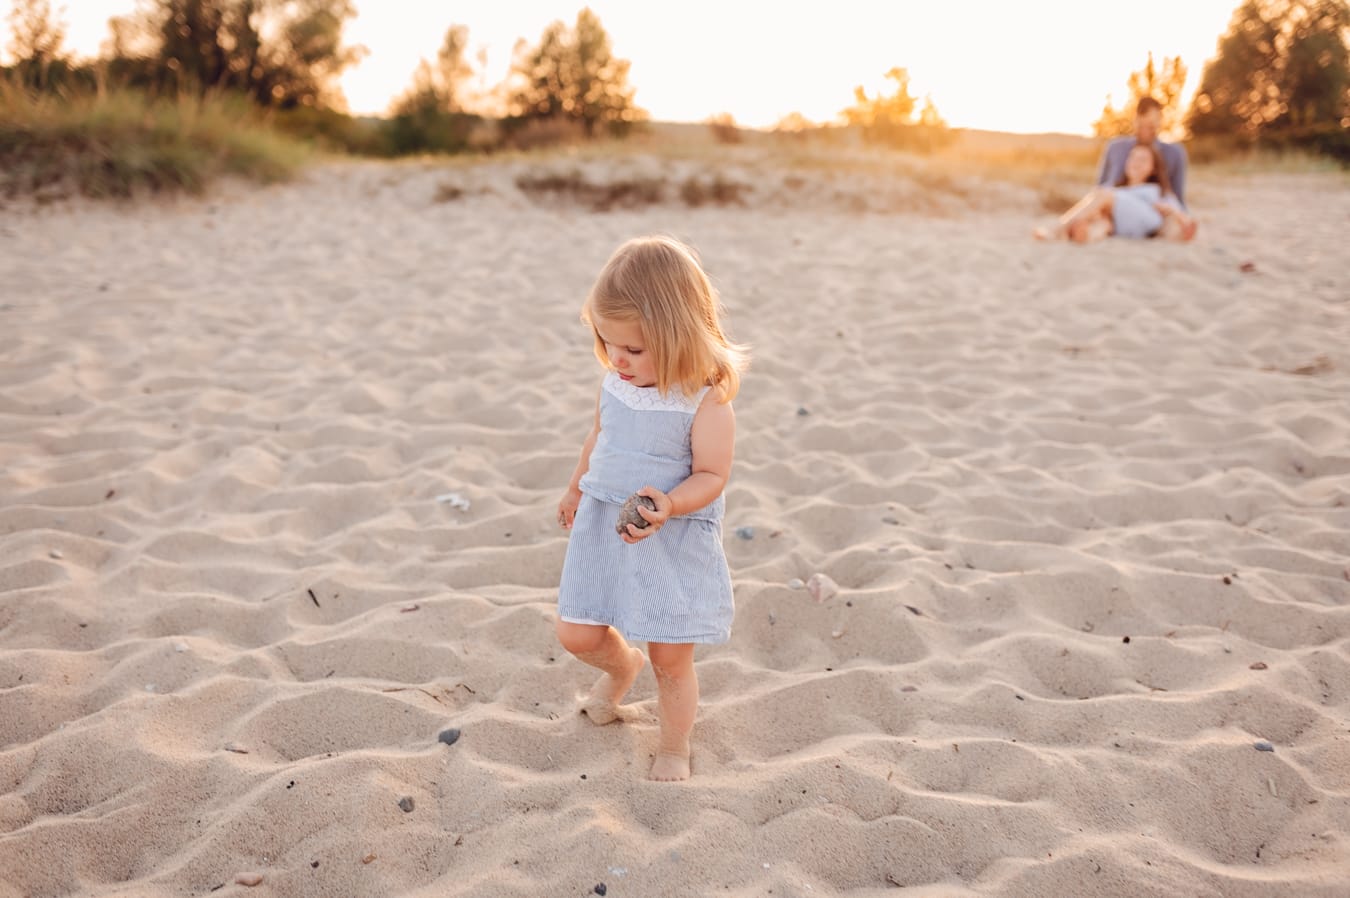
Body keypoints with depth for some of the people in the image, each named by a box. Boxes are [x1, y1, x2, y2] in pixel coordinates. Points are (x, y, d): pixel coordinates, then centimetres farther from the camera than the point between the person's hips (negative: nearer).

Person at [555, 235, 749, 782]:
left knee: (671, 656, 4)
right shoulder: (615, 381, -2)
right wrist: (576, 488, 29)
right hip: (603, 525, 5)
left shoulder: (706, 401, -19)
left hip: (674, 538, -5)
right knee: (577, 634, 8)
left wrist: (669, 503, -37)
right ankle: (623, 665, 44)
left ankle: (674, 749, 30)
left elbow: (711, 475, -19)